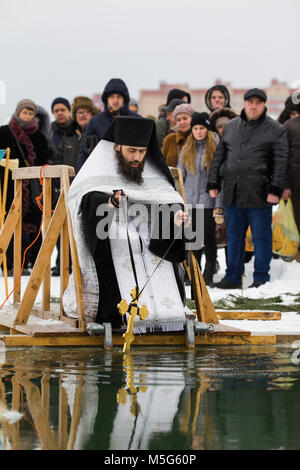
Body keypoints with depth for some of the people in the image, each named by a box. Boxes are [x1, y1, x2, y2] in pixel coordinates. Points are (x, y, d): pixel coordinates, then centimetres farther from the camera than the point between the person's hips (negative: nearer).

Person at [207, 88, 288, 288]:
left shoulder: (275, 130, 1)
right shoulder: (230, 127, 15)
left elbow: (280, 161, -4)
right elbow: (219, 157, 20)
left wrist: (275, 189, -13)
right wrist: (213, 183, 14)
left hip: (259, 194, -4)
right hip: (232, 193, 5)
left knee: (261, 236, 1)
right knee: (234, 236, 11)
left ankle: (261, 278, 10)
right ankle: (233, 277, 19)